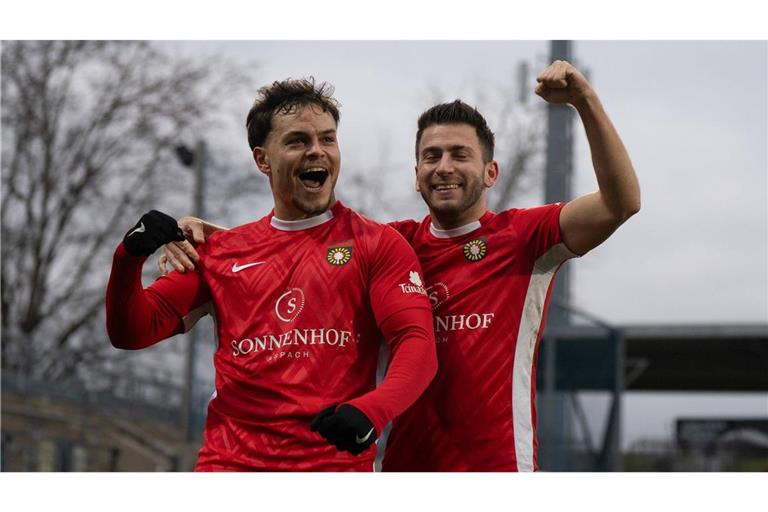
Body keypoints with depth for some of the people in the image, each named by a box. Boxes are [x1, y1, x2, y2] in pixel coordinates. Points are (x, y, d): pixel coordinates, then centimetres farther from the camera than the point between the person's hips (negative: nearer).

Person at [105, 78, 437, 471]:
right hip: (229, 461, 3)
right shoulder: (221, 250, 12)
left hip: (336, 461, -2)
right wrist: (129, 258, -9)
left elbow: (417, 343, -8)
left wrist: (371, 411, -27)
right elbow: (133, 332, 10)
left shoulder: (379, 244, 4)